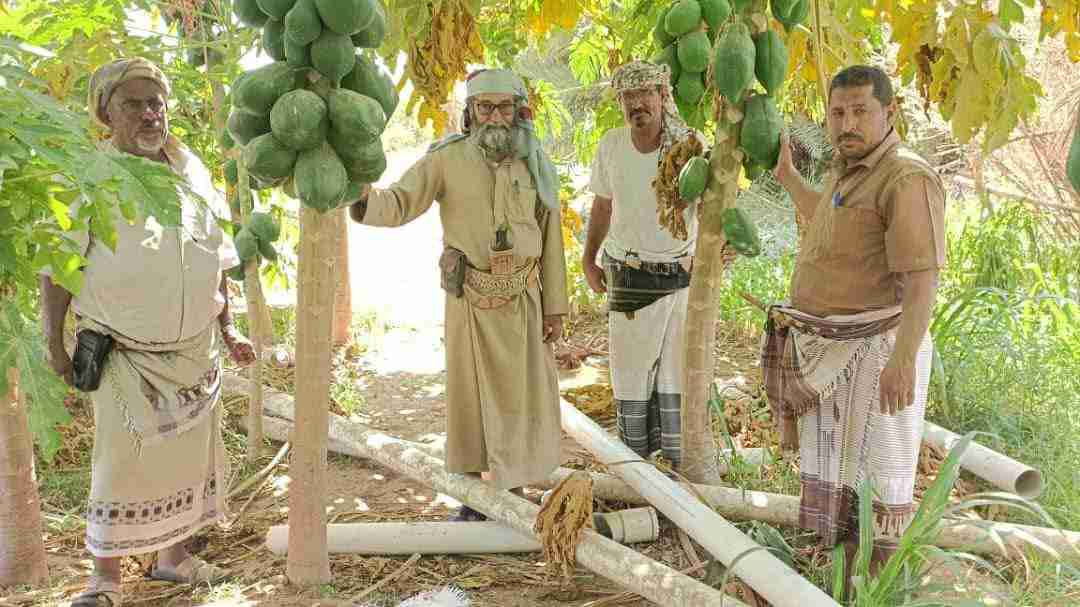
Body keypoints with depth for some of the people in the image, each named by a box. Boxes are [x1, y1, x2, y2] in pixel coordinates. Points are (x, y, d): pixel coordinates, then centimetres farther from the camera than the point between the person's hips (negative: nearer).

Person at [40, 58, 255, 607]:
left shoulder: (193, 172, 6)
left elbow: (214, 259, 13)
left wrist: (227, 330, 11)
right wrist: (53, 344, -8)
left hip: (195, 351, 5)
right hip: (124, 355, -4)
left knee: (187, 458, 12)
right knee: (121, 464, 0)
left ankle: (173, 555, 31)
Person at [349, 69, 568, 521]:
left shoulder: (535, 166, -1)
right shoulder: (447, 158, -7)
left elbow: (550, 240, 2)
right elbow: (397, 204, -13)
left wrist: (555, 307, 0)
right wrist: (364, 198, -36)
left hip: (522, 299, 1)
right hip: (469, 300, -1)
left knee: (519, 396, 6)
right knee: (468, 397, 6)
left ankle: (514, 496, 23)